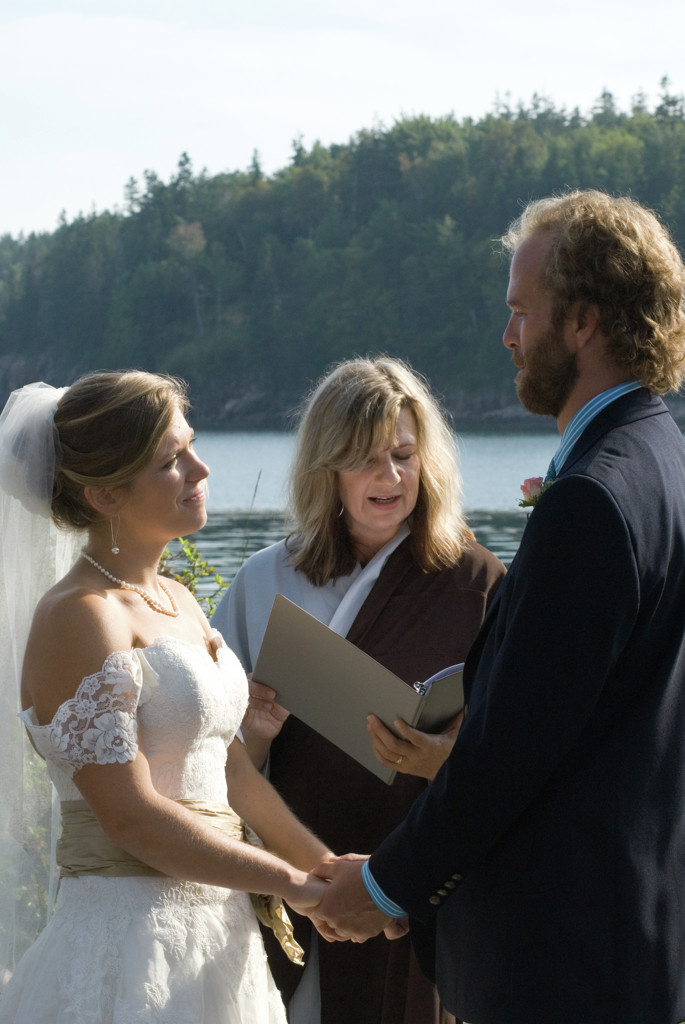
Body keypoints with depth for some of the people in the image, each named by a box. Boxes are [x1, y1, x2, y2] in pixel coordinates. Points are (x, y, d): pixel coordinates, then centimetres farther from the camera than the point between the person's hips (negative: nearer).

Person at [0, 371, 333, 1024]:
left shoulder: (178, 603, 14)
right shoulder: (79, 617, -14)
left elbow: (233, 773, 12)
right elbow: (132, 817, -18)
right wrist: (294, 884, -12)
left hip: (217, 937, 8)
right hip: (131, 939, -8)